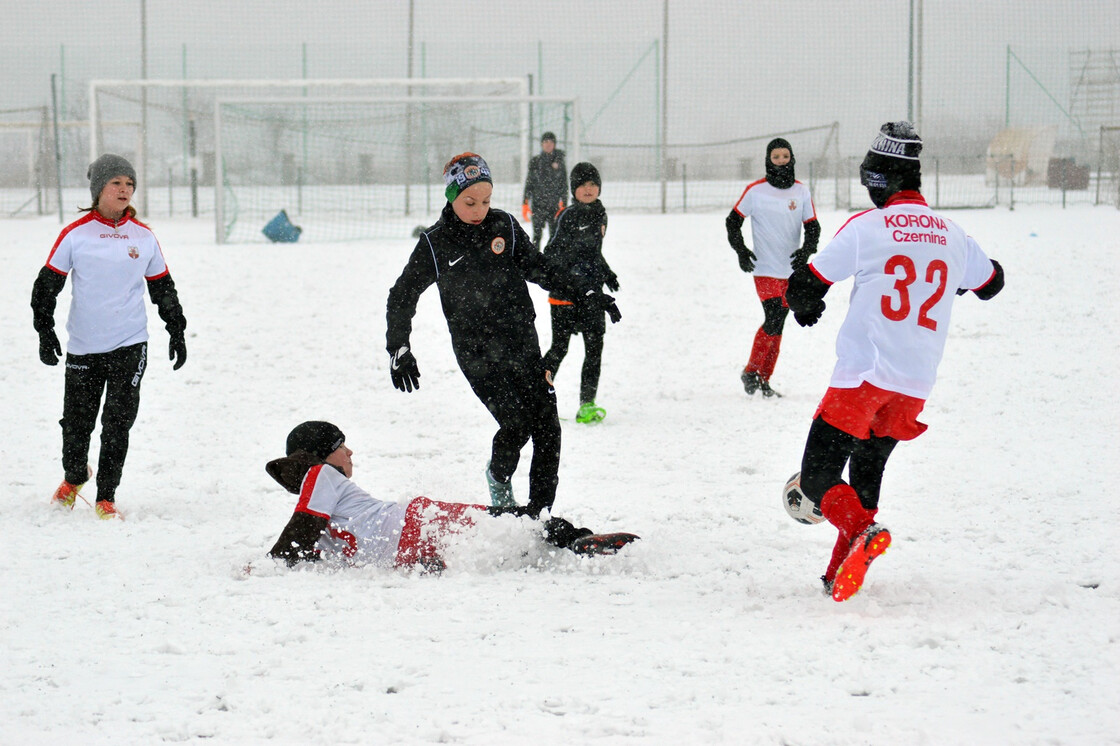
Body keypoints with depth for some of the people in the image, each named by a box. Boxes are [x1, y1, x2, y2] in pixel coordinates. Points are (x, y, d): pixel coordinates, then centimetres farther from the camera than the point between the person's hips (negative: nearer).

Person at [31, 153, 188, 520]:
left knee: (118, 424, -3)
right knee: (77, 421, 7)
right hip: (83, 348, -1)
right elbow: (48, 283, 3)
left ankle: (106, 498, 7)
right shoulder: (76, 235, -2)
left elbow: (163, 287, 16)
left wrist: (177, 331, 15)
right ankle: (73, 479, 35)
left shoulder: (143, 237, 5)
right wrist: (44, 329, -3)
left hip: (129, 346, 1)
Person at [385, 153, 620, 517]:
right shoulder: (435, 244, -4)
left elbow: (539, 268, 16)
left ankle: (541, 515, 6)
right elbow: (402, 297, 6)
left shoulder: (505, 227, 4)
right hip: (477, 352, -3)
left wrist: (586, 293, 9)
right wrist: (398, 349, 0)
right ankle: (498, 477, 15)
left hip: (522, 344, 3)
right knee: (516, 423, -16)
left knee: (547, 429, -4)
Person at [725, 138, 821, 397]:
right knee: (773, 321, -18)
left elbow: (813, 226, 8)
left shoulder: (801, 192, 5)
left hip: (792, 269, 4)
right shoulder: (755, 191, -5)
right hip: (765, 269, -4)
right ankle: (751, 372, -3)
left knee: (777, 326, 8)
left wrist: (806, 250, -10)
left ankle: (763, 380, 17)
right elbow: (733, 220, 3)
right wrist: (740, 250, -8)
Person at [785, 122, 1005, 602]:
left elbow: (805, 285, -1)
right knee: (866, 471, 20)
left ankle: (860, 531, -29)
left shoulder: (866, 228, -7)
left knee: (818, 474, -3)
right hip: (916, 384, 5)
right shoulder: (952, 236, 8)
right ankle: (843, 571, 17)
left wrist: (805, 308, 23)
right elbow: (991, 283, 26)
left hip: (864, 375, -5)